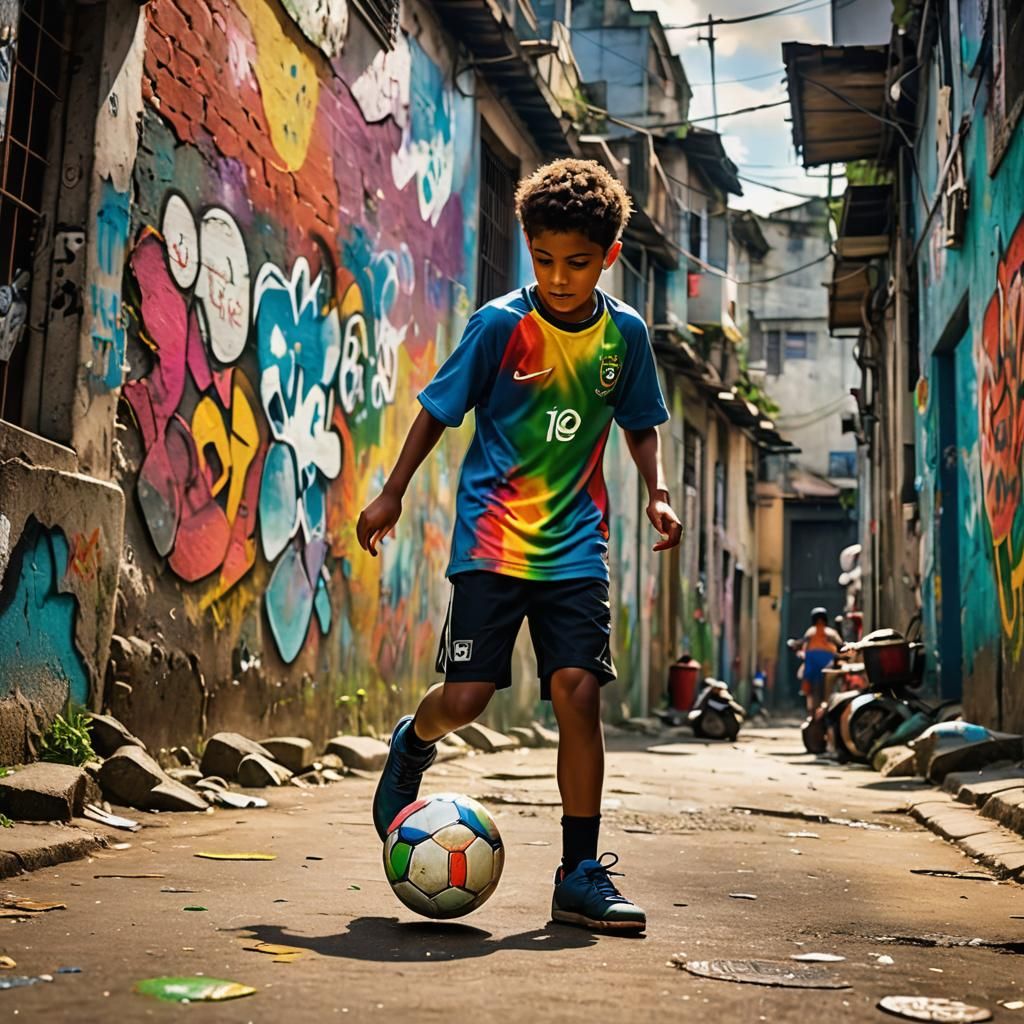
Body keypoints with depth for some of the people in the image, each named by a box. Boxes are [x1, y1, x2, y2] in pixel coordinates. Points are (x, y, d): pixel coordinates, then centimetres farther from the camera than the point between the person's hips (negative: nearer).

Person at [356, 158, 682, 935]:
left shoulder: (625, 332, 4)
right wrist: (393, 492, 2)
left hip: (576, 545, 2)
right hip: (492, 537, -2)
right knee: (466, 698, -7)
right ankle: (412, 747, 32)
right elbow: (439, 409, 4)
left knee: (579, 693, -8)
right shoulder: (500, 324, -5)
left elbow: (640, 423, 18)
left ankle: (580, 875, 4)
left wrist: (657, 494, 3)